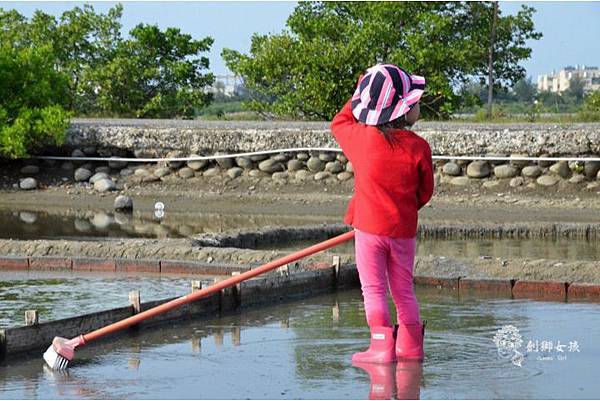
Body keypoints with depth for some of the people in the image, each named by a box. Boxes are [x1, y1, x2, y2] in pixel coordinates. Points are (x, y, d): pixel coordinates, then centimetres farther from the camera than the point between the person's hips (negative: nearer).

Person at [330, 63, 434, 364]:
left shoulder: (361, 137, -7)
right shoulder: (418, 147, -8)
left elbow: (339, 123, 16)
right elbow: (425, 193, 2)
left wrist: (359, 96, 24)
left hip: (369, 226, -1)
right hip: (404, 230, 1)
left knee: (374, 289, 0)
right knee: (403, 289, 13)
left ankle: (382, 345, -9)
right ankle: (411, 345, 17)